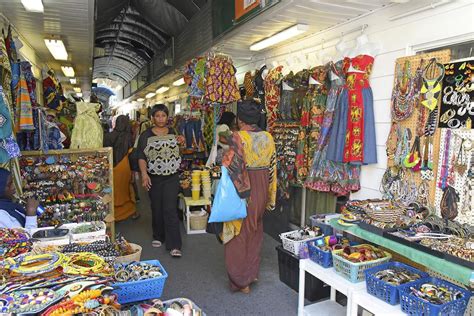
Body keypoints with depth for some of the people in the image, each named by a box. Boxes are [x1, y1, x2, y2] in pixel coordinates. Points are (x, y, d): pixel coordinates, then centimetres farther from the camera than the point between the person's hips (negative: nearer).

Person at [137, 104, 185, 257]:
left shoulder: (173, 133, 7)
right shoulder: (146, 135, 0)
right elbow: (141, 157, -5)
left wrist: (181, 143, -2)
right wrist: (144, 174, -18)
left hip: (172, 177, 0)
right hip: (154, 178, 0)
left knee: (170, 209, -7)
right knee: (157, 209, 11)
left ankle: (174, 246, -6)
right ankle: (158, 236, 33)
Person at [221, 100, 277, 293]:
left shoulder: (238, 138, -17)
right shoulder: (268, 138, 0)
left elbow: (232, 167, -21)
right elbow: (272, 168, 4)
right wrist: (270, 198, 12)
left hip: (242, 192, -6)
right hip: (261, 190, 6)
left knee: (238, 235, 8)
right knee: (255, 233, 21)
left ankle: (241, 280, 17)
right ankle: (252, 273, 33)